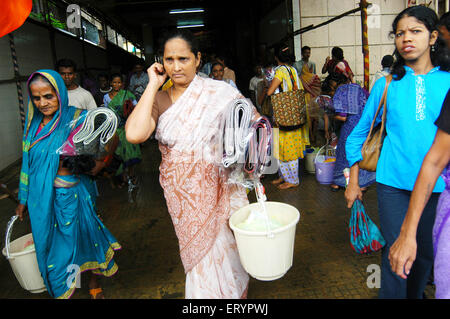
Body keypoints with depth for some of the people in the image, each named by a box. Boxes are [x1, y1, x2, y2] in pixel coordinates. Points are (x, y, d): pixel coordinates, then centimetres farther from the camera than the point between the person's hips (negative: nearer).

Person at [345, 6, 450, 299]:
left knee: (426, 251, 15)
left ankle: (415, 294, 41)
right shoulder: (387, 85, 1)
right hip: (394, 184, -1)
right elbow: (358, 135, 7)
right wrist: (353, 183, 6)